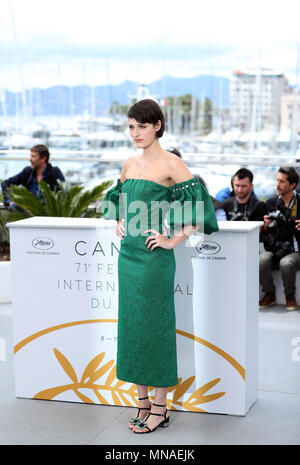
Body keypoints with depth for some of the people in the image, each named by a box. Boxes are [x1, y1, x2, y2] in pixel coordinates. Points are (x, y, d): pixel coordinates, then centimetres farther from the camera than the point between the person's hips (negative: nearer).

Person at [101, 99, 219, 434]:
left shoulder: (171, 164, -9)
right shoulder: (129, 165, 11)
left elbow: (198, 204, -15)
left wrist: (173, 240, -13)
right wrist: (119, 224, 15)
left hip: (154, 256, -7)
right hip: (128, 254, 7)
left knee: (154, 326, -1)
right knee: (131, 325, 10)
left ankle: (159, 408, 10)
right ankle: (143, 403, 21)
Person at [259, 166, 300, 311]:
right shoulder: (271, 203, 11)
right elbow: (263, 235, 17)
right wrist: (266, 226, -5)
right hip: (274, 250, 3)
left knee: (286, 263, -36)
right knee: (261, 261, -30)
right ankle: (270, 294, -5)